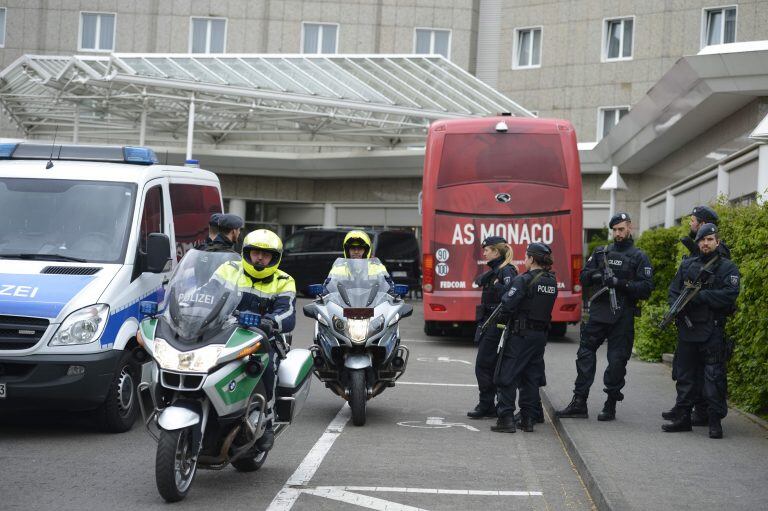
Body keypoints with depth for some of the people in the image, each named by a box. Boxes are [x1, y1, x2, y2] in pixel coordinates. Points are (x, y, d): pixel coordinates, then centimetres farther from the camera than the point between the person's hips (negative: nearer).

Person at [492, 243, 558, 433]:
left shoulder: (524, 280, -15)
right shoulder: (552, 282, 7)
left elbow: (508, 305, -19)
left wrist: (505, 294, 2)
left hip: (520, 334, -7)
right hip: (540, 335, 7)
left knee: (507, 377, 0)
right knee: (531, 377, 14)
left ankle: (506, 418, -4)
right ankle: (528, 419, 14)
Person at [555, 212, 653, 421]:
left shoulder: (639, 257, 2)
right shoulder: (601, 253, 14)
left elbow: (646, 288, -6)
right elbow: (583, 277, 14)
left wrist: (620, 284, -17)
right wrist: (595, 276, -8)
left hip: (622, 318, -3)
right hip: (598, 313, 3)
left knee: (617, 361, 0)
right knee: (585, 354, -1)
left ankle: (610, 406, 10)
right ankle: (579, 403, 3)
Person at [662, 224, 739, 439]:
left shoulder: (727, 267, 2)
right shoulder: (687, 265, 15)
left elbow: (729, 294, -12)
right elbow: (673, 290, 13)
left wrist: (700, 296, -16)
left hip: (712, 330, -4)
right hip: (687, 328, 4)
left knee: (714, 376, -5)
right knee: (685, 374, 10)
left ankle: (715, 421, 0)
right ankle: (683, 417, 17)